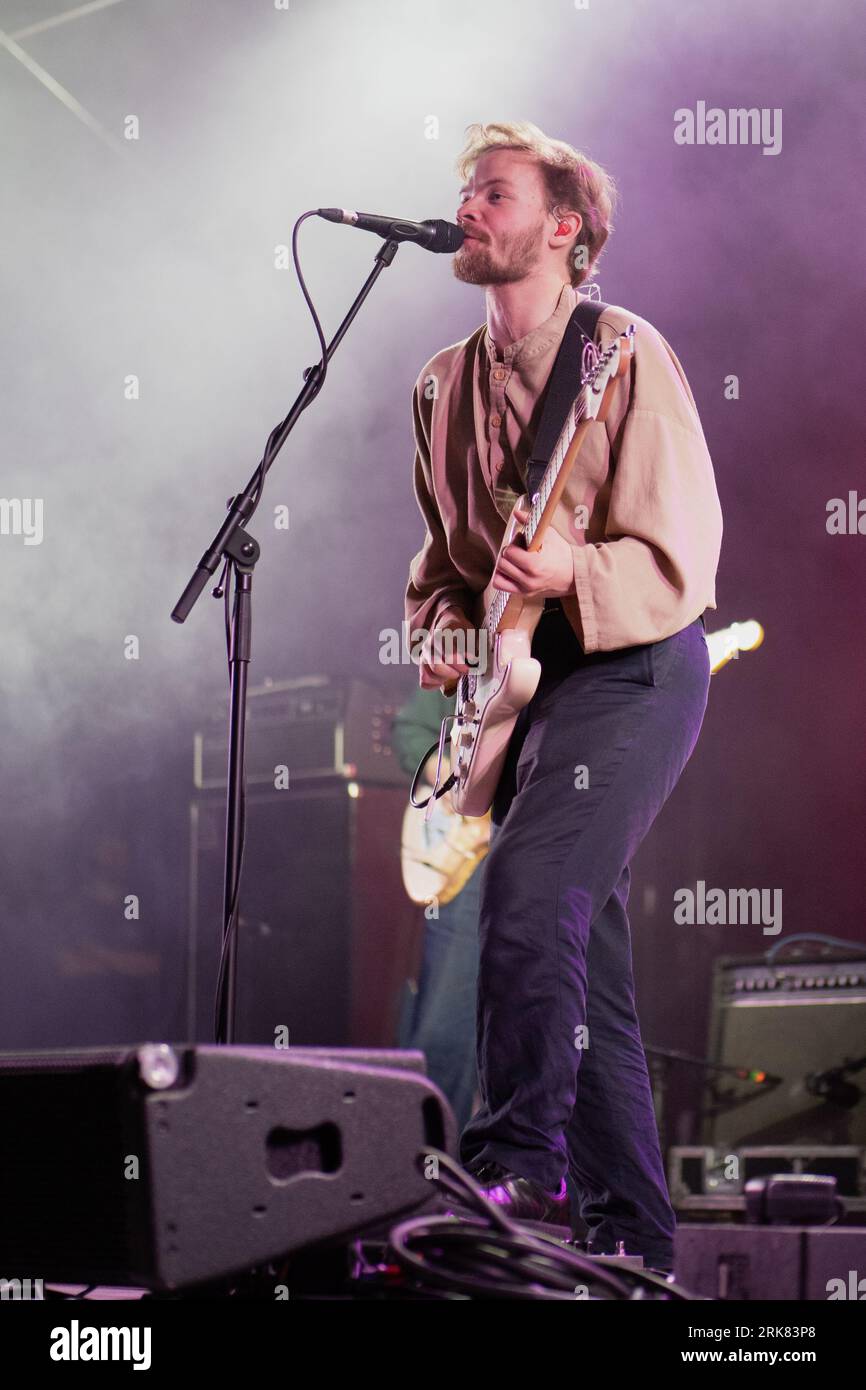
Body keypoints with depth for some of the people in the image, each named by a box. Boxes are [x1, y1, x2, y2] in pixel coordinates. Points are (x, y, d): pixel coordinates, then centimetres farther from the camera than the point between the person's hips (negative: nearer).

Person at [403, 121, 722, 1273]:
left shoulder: (626, 355, -11)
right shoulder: (446, 385, 11)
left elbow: (681, 557, -16)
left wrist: (571, 577, -33)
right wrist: (443, 627, 3)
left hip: (632, 662, -7)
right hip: (514, 677, 7)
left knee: (529, 885, -26)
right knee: (580, 946, 7)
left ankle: (518, 1158, -21)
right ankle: (632, 1237, 12)